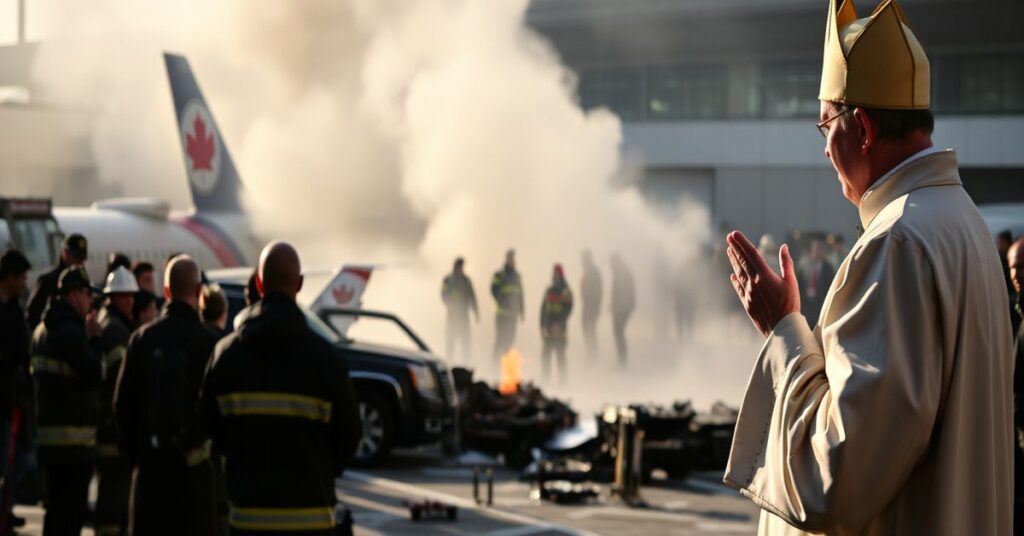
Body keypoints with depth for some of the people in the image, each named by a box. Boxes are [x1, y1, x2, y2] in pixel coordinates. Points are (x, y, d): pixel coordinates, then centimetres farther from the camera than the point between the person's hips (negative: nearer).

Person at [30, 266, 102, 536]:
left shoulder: (42, 330, 17)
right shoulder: (72, 331, -15)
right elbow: (94, 375, -17)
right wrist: (94, 340, -4)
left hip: (47, 433, 10)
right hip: (72, 437, -10)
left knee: (56, 508, 16)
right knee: (71, 509, -8)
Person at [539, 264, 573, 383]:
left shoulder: (566, 292, -4)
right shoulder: (549, 291, 13)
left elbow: (567, 310, -10)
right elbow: (543, 309, 14)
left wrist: (559, 325, -18)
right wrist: (542, 326, 6)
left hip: (559, 329, -5)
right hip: (548, 329, 5)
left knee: (560, 354, -6)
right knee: (546, 354, 3)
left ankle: (562, 379, -4)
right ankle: (546, 377, 8)